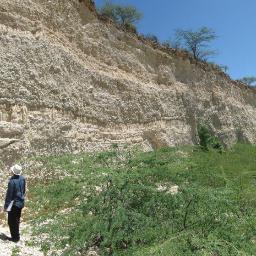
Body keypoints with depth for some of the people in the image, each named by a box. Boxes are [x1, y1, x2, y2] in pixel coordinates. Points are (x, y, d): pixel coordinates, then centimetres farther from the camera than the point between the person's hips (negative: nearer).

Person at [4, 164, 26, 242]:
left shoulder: (12, 181, -25)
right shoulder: (22, 178, -4)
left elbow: (9, 194, -19)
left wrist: (6, 205, -9)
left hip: (14, 203, -7)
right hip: (21, 203, 7)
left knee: (12, 221, 10)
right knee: (17, 220, 21)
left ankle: (15, 238, 18)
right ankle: (16, 236, 34)